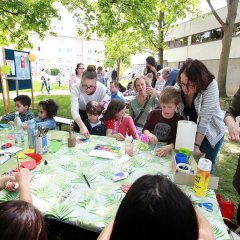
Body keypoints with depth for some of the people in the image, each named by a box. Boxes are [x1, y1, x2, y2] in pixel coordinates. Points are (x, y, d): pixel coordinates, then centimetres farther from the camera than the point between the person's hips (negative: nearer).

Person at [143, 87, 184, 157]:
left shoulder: (179, 120, -7)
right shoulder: (154, 114, 2)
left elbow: (177, 140, -12)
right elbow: (145, 129, 8)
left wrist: (168, 147, -32)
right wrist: (149, 134, -15)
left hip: (168, 151, -1)